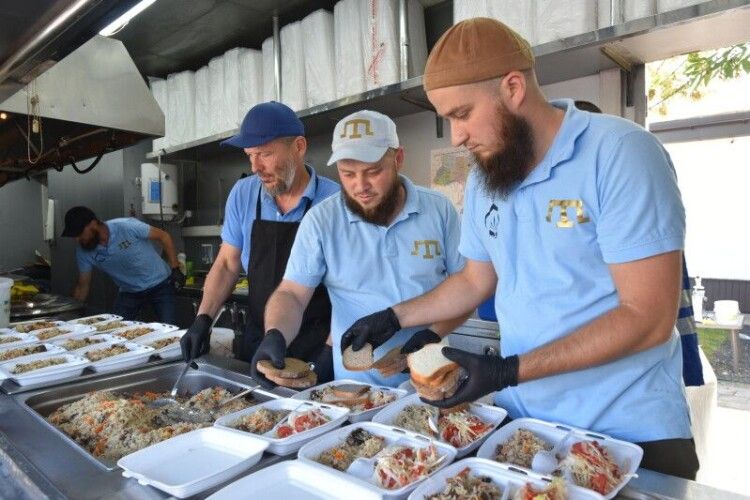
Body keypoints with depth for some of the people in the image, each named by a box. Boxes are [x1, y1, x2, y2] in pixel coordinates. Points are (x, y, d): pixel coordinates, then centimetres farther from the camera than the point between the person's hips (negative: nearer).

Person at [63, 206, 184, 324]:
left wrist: (175, 269, -17)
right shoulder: (83, 251, -8)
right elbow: (82, 286, 3)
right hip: (129, 293, 4)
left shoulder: (126, 226, -23)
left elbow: (163, 236, -14)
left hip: (159, 285, -4)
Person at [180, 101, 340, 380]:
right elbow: (227, 264, 9)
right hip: (256, 344, 4)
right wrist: (204, 319, -3)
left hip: (316, 351, -3)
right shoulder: (243, 195, -1)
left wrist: (332, 351, -18)